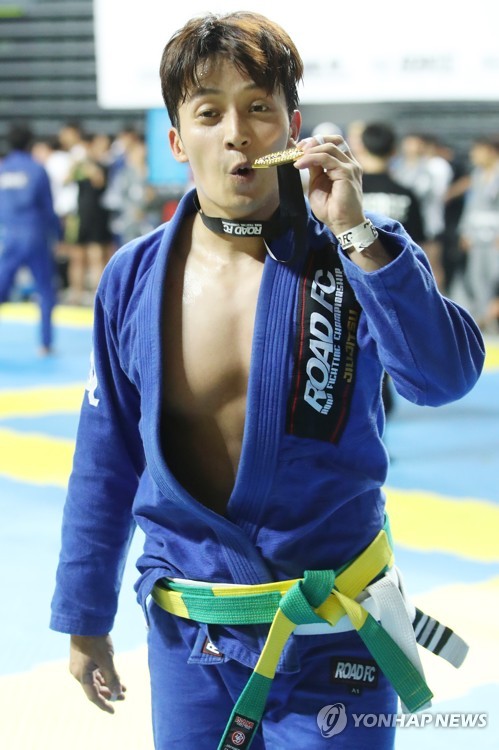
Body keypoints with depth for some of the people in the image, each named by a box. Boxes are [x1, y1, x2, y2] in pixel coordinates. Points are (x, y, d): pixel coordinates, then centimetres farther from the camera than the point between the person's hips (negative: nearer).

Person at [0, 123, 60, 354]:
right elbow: (48, 207, -2)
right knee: (46, 292, 11)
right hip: (35, 237, -2)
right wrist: (57, 234, 11)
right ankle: (45, 343, 9)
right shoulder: (36, 170, -7)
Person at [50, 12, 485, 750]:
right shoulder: (134, 280, -3)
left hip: (332, 632, -2)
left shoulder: (359, 257, -8)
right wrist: (84, 620, 10)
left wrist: (354, 233, -29)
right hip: (190, 640, 2)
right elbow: (106, 461, 6)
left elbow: (443, 376, -25)